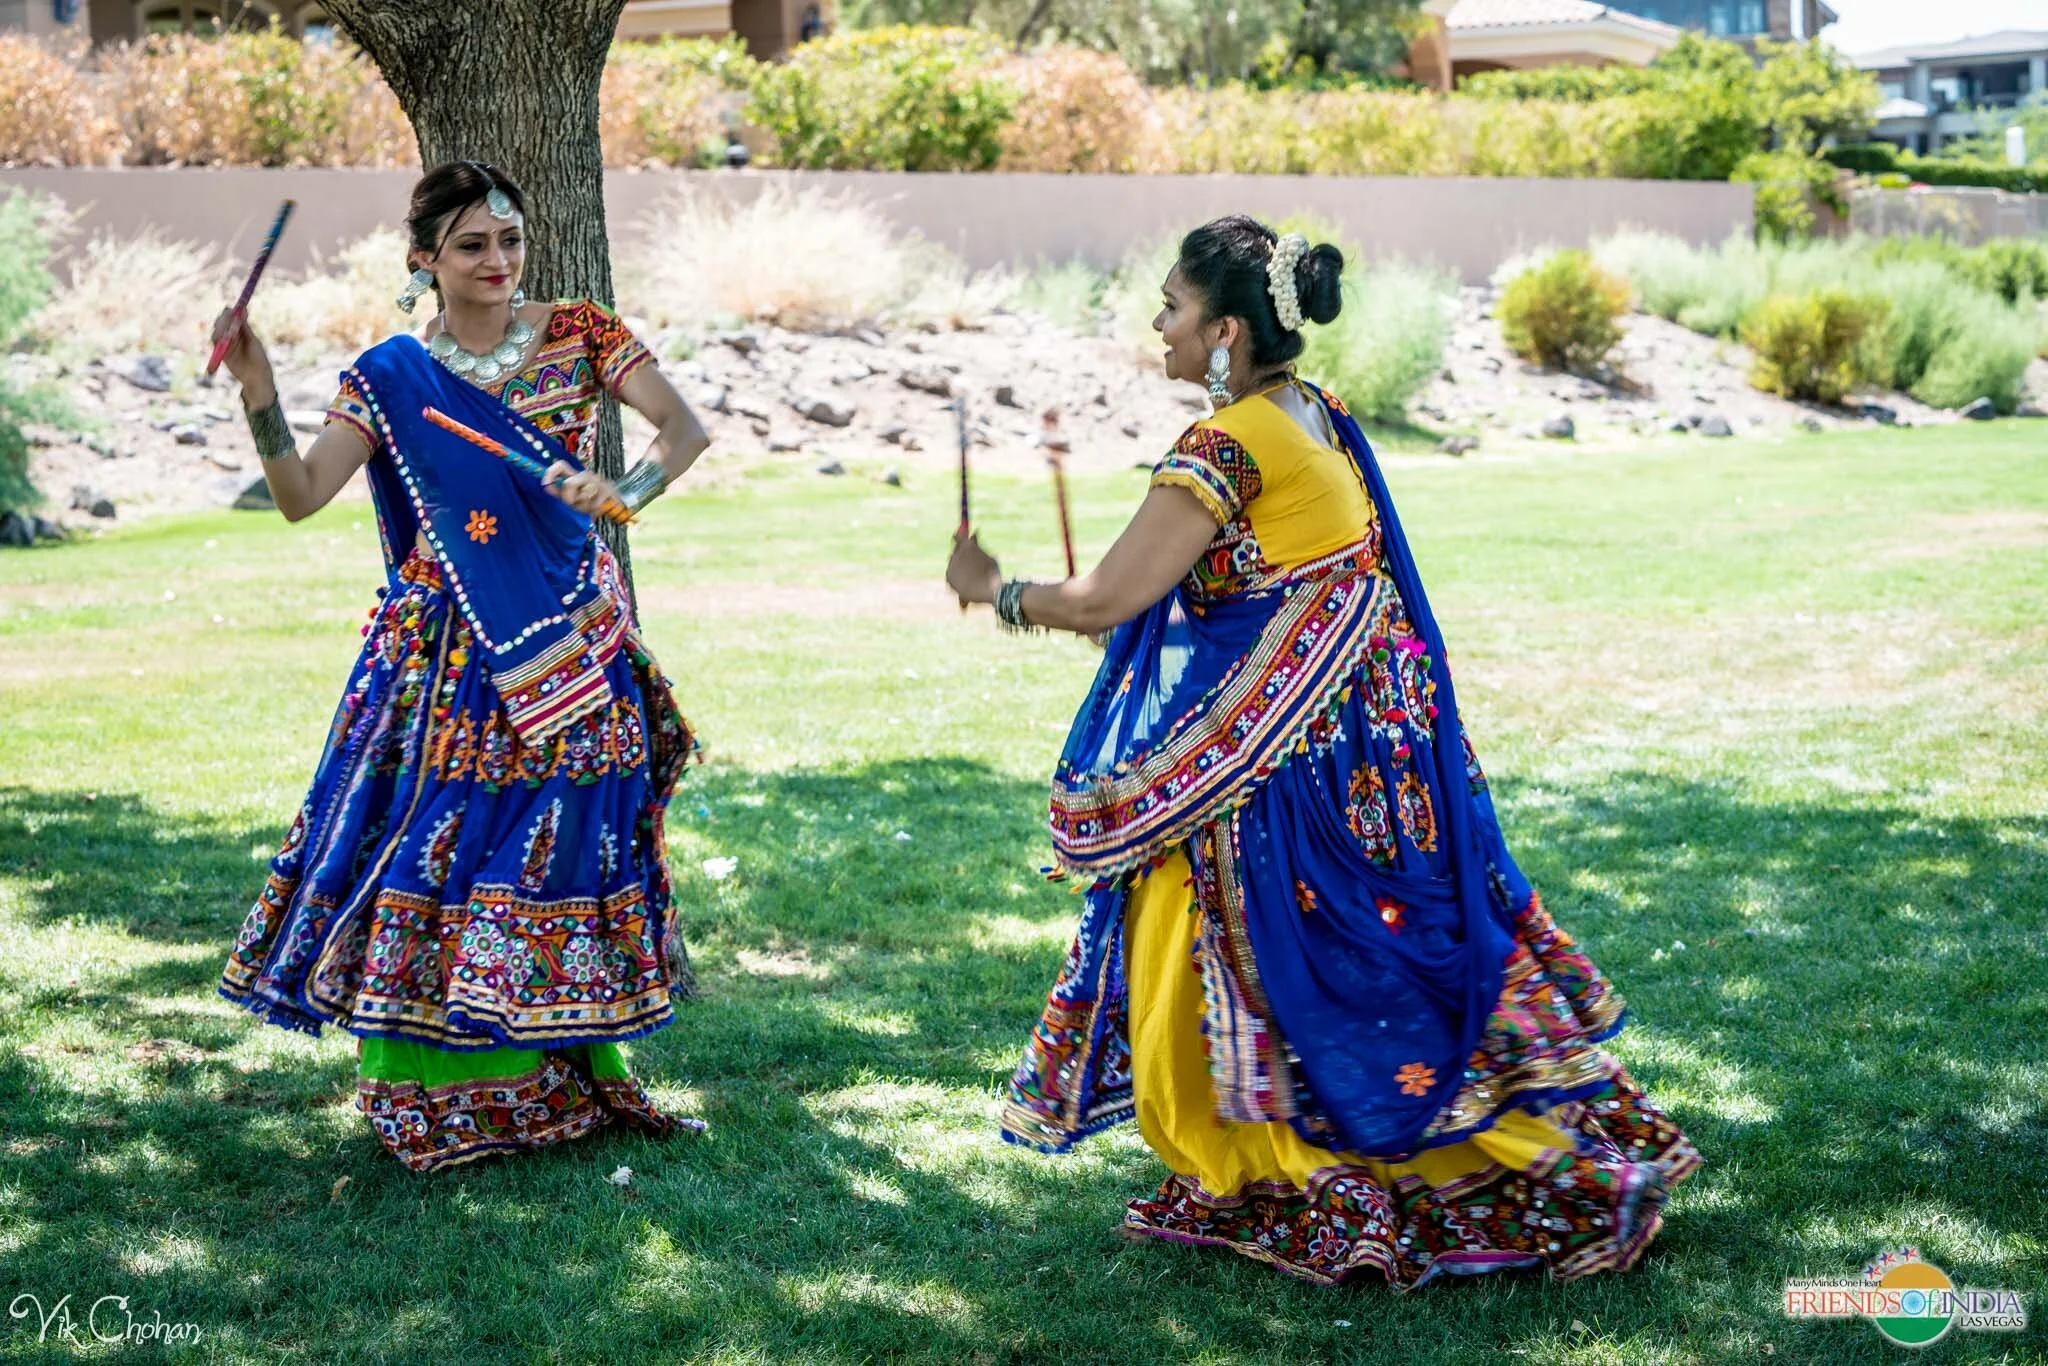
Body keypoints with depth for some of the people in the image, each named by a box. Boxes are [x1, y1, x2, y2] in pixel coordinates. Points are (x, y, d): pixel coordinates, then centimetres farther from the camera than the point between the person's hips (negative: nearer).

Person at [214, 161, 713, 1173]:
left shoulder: (579, 333, 2)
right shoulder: (390, 377, 0)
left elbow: (684, 426, -7)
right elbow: (301, 497, -9)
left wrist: (628, 491, -26)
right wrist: (258, 395, -23)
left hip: (573, 638, 1)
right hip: (447, 652, -1)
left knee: (568, 840, 4)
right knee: (434, 839, -2)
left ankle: (574, 1072, 17)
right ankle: (427, 1087, 9)